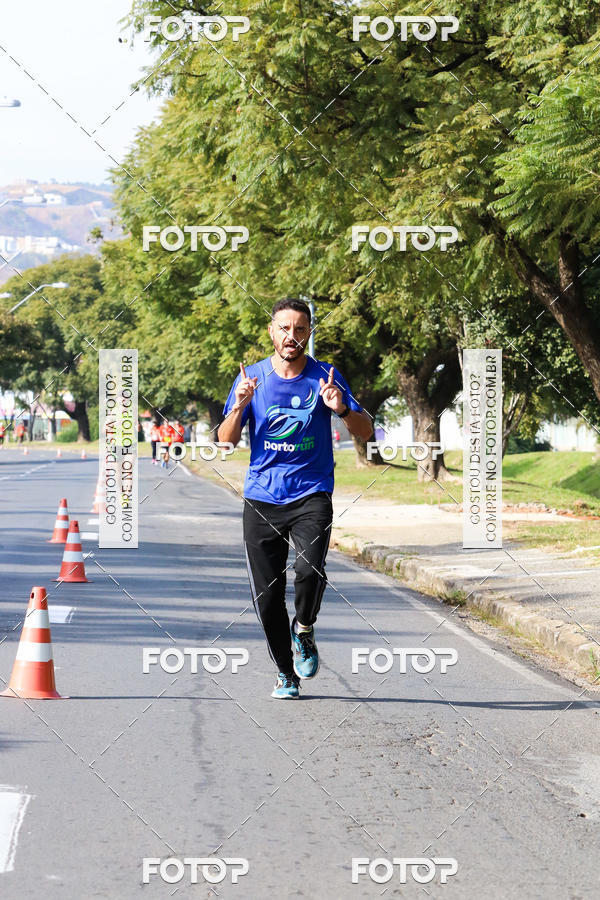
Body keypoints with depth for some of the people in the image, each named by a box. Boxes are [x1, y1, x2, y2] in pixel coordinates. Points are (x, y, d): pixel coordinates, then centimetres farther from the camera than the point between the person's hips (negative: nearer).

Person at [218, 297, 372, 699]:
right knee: (267, 595, 1)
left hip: (312, 494, -2)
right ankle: (286, 673, 20)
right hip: (261, 497, 2)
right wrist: (239, 407, -16)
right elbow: (225, 440, 3)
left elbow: (367, 432, 0)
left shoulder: (325, 376, 1)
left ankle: (304, 629, 4)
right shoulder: (252, 377, 4)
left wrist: (341, 408, -20)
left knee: (309, 568, -26)